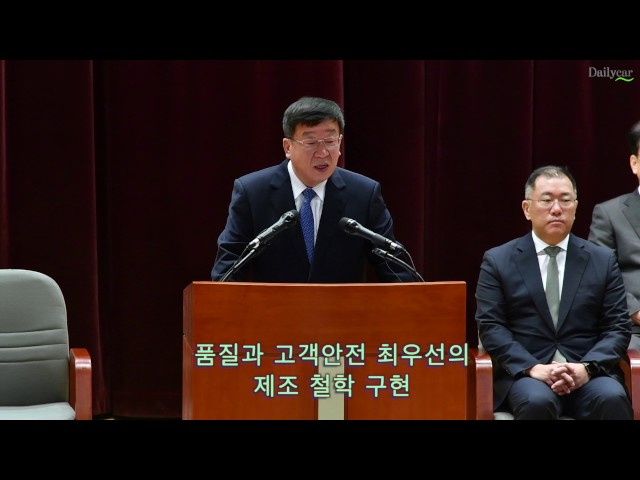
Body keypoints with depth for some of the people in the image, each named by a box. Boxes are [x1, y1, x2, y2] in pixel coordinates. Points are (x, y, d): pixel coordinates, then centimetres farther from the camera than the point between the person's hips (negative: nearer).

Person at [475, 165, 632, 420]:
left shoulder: (603, 260, 13)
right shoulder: (497, 261, 9)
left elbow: (618, 327, 8)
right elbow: (490, 327, 1)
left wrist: (586, 367, -11)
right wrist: (534, 368, -15)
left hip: (589, 372, 1)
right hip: (525, 373, -1)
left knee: (612, 399, -32)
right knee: (537, 401, -35)